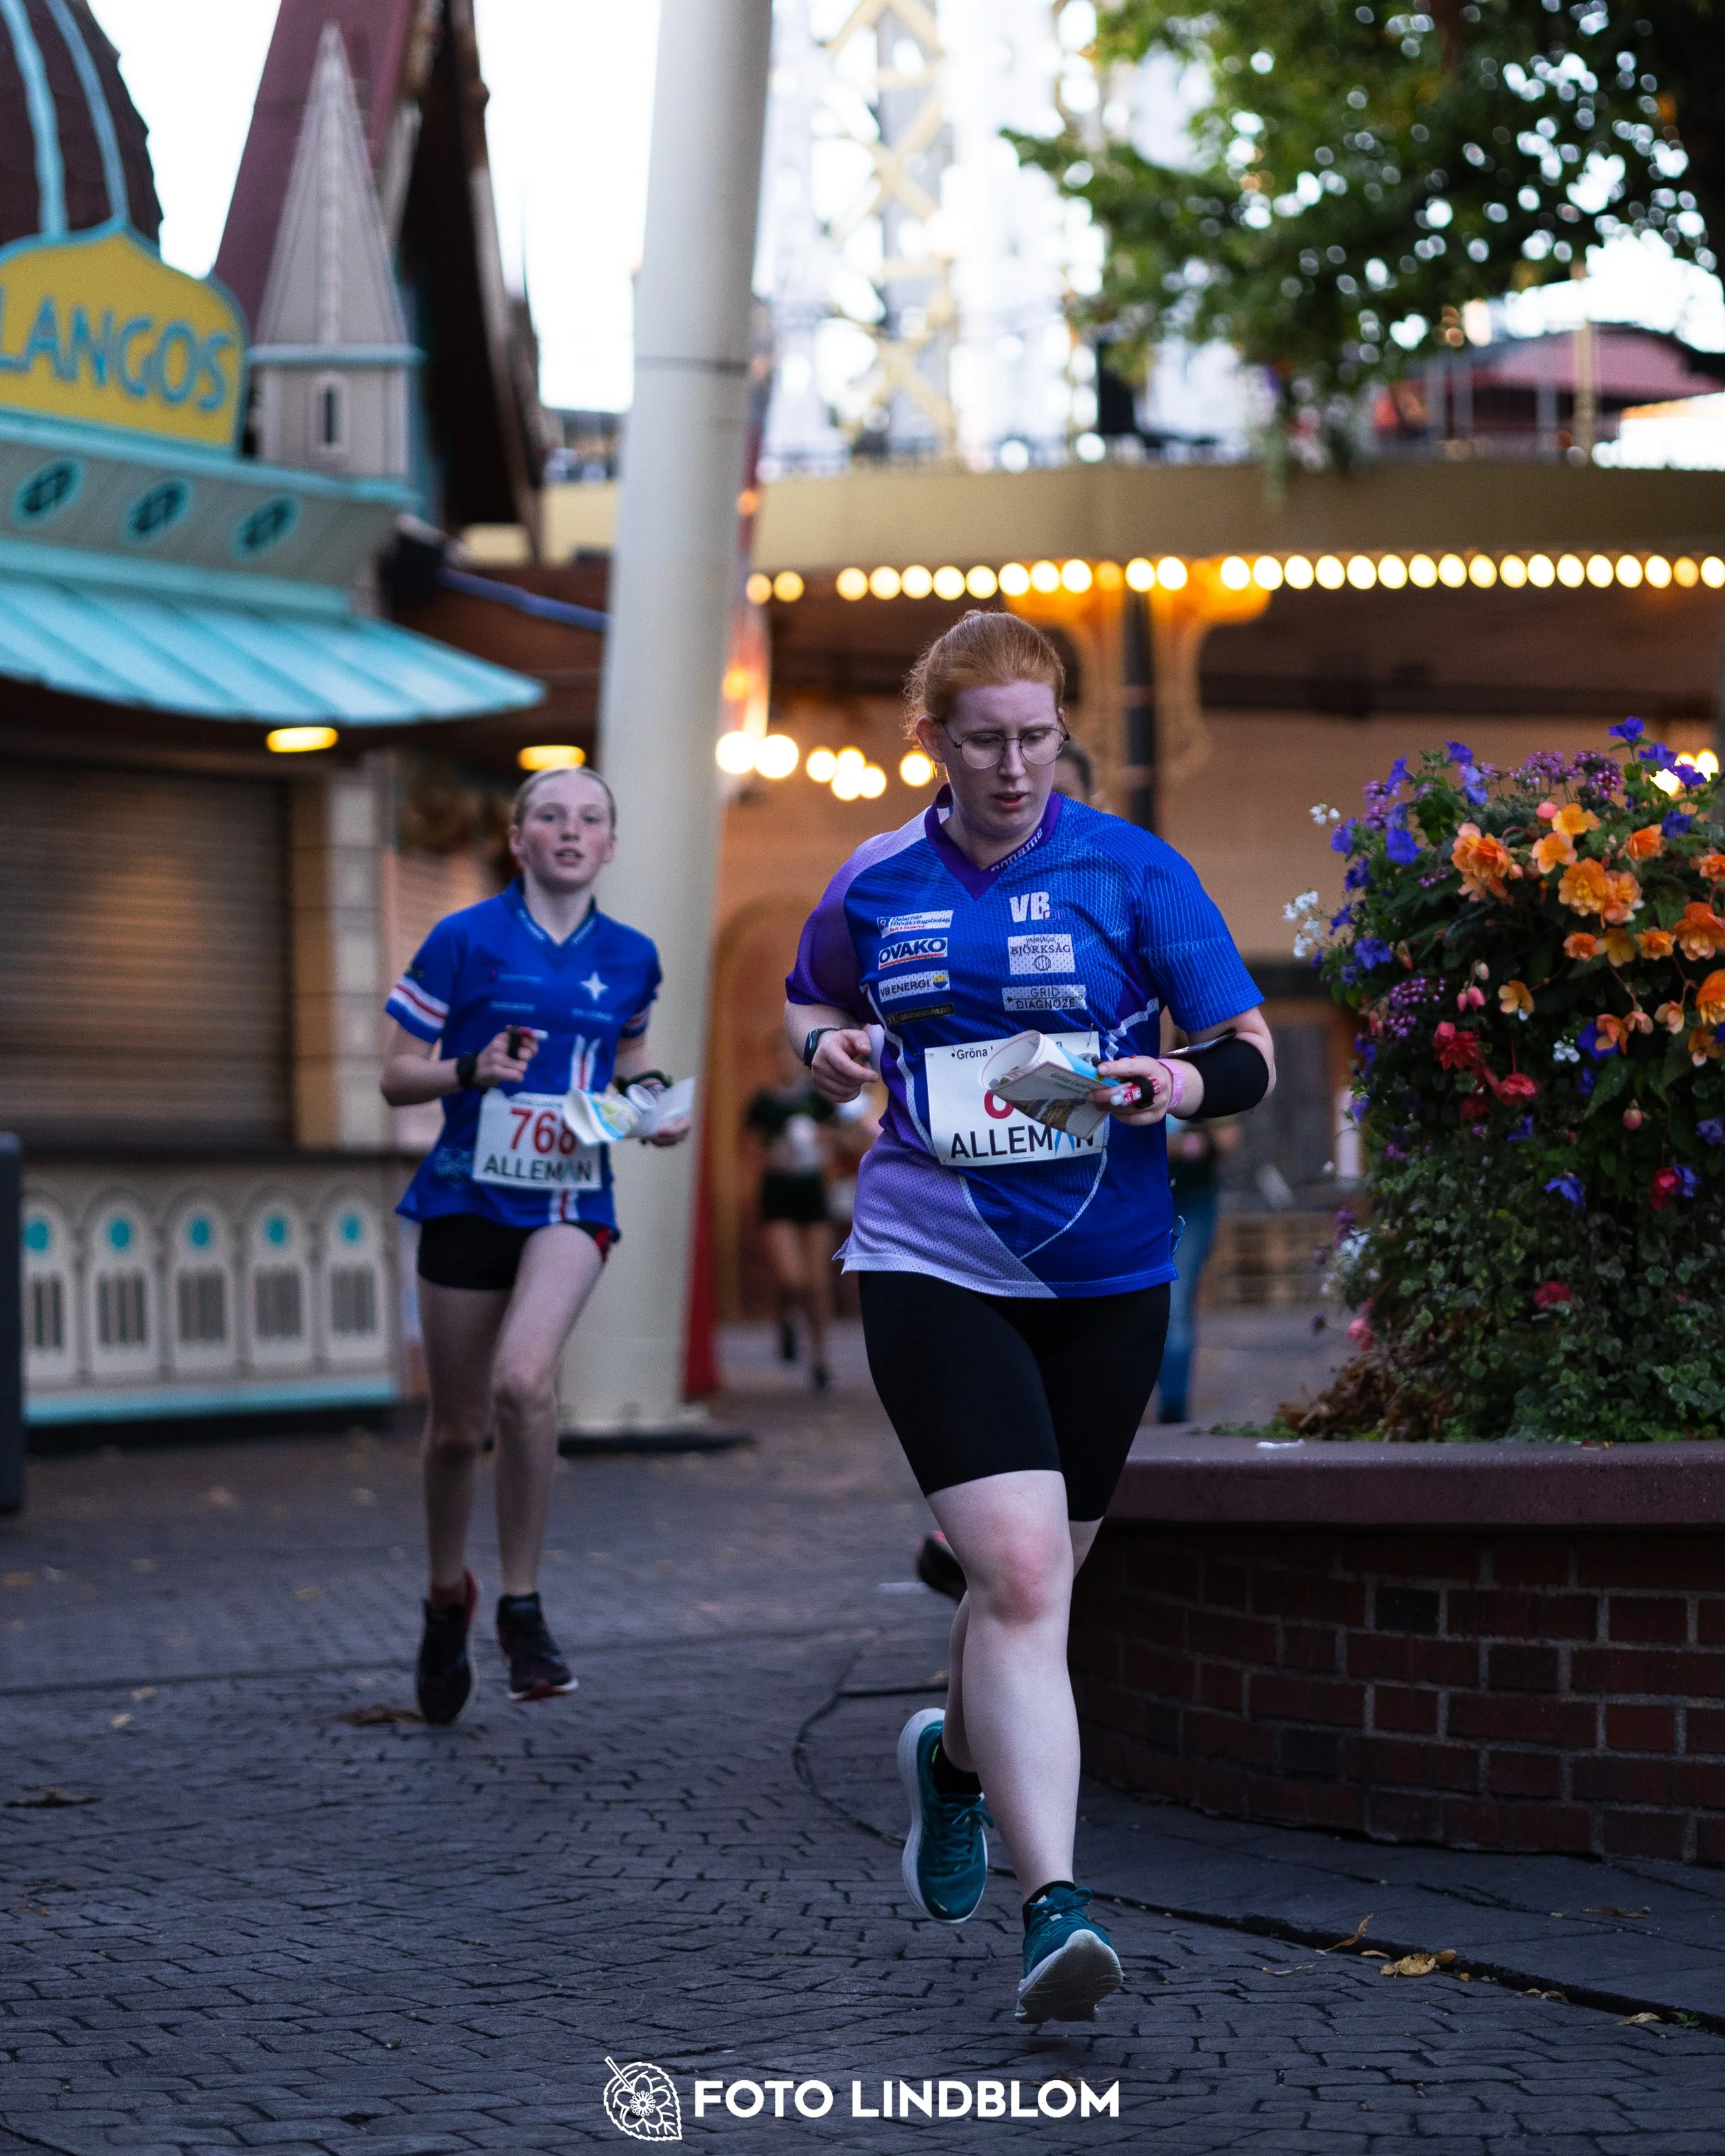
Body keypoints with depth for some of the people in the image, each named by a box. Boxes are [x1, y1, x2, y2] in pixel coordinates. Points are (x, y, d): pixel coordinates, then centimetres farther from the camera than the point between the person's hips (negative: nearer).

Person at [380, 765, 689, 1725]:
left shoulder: (630, 956, 5)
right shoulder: (466, 940, -4)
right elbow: (397, 1076, -1)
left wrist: (655, 1098, 5)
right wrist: (475, 1071, -20)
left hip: (570, 1203, 0)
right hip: (469, 1200, 0)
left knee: (524, 1376, -26)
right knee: (458, 1427, 8)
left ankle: (522, 1606, -12)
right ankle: (448, 1594, 36)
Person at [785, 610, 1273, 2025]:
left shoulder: (1130, 870, -2)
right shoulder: (875, 886, 4)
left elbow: (1253, 1048, 0)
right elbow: (811, 999, 23)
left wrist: (1184, 1085, -23)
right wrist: (830, 1049, 0)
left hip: (1106, 1275, 1)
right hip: (934, 1266, -1)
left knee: (1035, 1581, 14)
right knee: (1018, 1574, -17)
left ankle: (956, 1758, 47)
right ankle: (1055, 1909, -20)